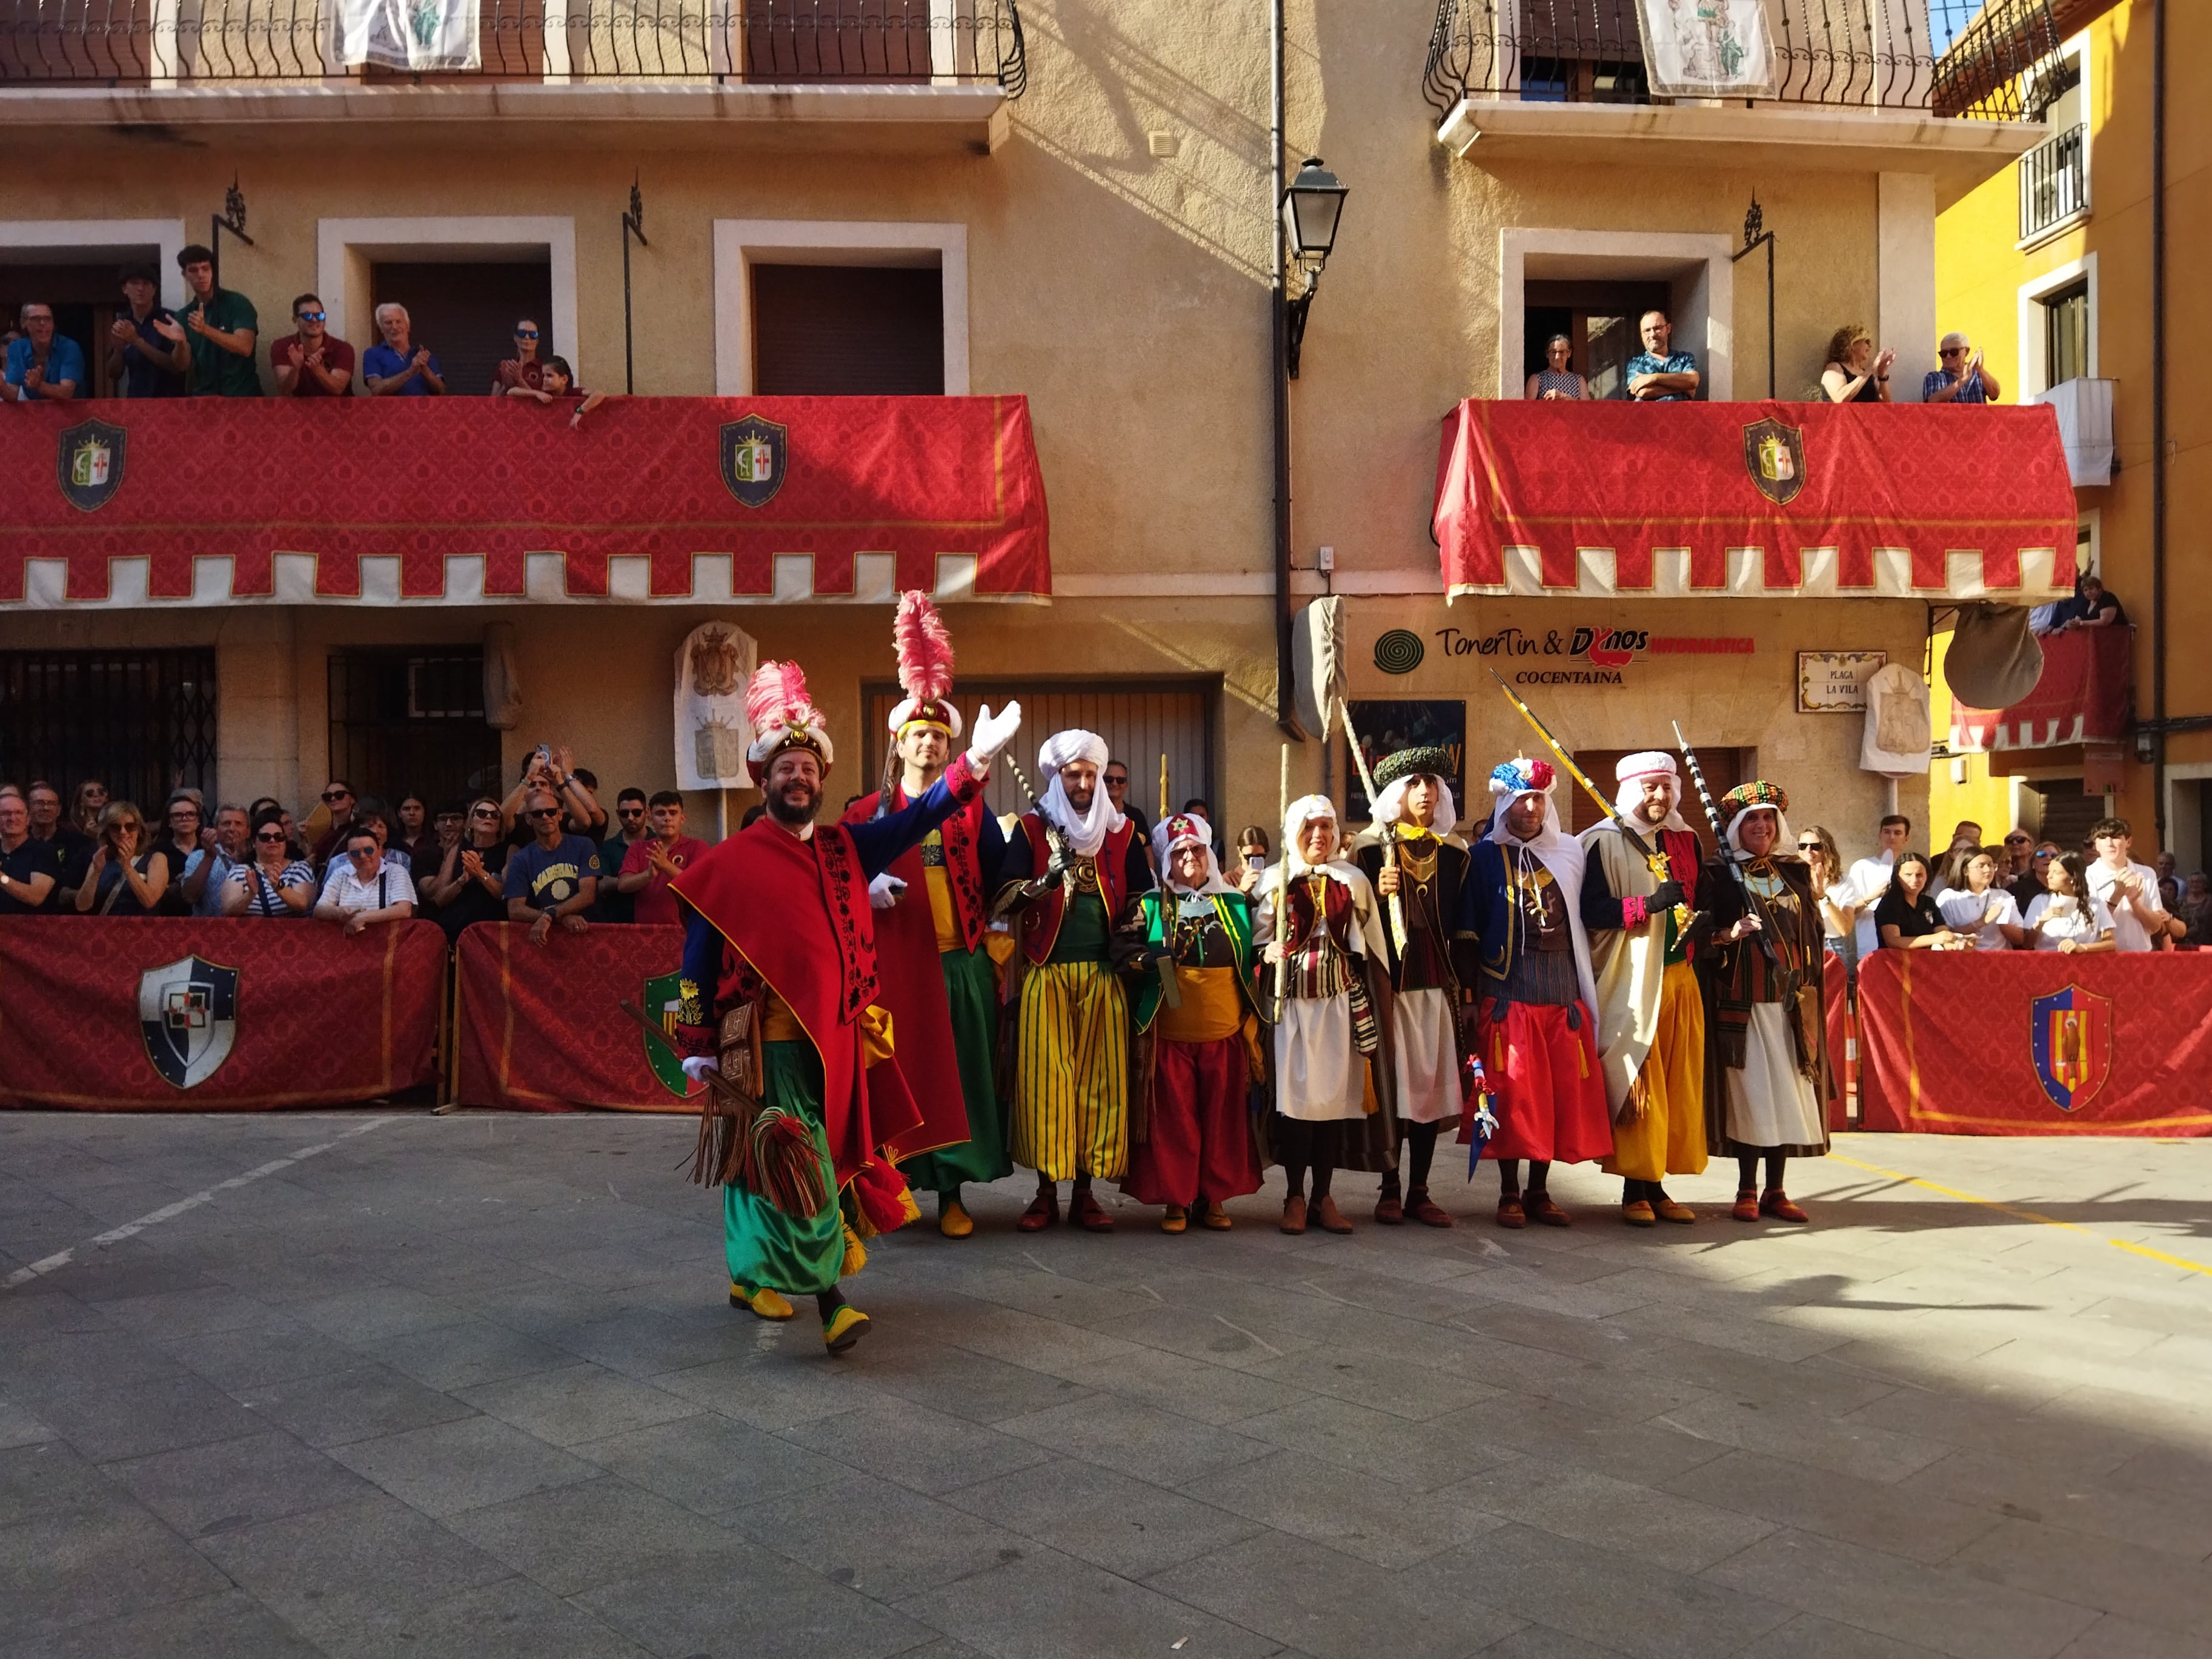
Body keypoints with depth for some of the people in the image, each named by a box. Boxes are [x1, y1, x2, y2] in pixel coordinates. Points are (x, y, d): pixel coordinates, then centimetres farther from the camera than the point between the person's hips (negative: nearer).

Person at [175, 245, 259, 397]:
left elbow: (245, 347, -16)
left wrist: (206, 330, -27)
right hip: (204, 396, 3)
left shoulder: (237, 303, -3)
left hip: (242, 394, -3)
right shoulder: (184, 316, 9)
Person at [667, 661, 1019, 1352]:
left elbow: (911, 822, 1)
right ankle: (829, 1296, -6)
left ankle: (751, 1276, 29)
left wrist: (975, 760, -10)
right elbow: (699, 958, -1)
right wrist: (698, 1044, -4)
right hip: (769, 1041, -5)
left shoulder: (844, 848, 10)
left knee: (778, 1162, 14)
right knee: (795, 1167, -8)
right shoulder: (732, 864, -2)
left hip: (837, 1036, 5)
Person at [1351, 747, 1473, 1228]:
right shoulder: (1371, 845, 1)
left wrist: (1467, 986, 9)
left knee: (1432, 1082, 3)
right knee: (1392, 1083, -2)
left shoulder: (1454, 850, 12)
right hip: (1388, 981, -3)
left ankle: (1419, 1192, 12)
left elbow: (1462, 923, 12)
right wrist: (1378, 893, -18)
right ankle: (1389, 1190, 9)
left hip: (1438, 982, 3)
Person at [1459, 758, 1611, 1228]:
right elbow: (1469, 929, 0)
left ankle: (1539, 1192, 15)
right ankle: (1509, 1195, 8)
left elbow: (1583, 920, 14)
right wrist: (1471, 996, -6)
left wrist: (1586, 991, 6)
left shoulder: (1570, 852, 12)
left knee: (1561, 1093, 3)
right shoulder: (1485, 857, 3)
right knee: (1514, 1095, -3)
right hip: (1508, 990, -3)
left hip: (1563, 990, 3)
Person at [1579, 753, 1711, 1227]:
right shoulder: (1603, 842, -4)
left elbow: (1702, 900, 22)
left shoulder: (1686, 841, 14)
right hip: (1629, 982, -6)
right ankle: (1635, 1189, 4)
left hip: (1680, 977, 6)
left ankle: (1657, 1186, 15)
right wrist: (1651, 903, -23)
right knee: (1637, 1086, -6)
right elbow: (1591, 911, -13)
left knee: (1679, 1084, 6)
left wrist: (1703, 920, -1)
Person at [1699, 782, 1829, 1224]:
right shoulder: (1722, 877, 0)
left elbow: (1812, 934, 16)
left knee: (1787, 1090, 3)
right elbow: (1703, 939, -4)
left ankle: (1775, 1191, 12)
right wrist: (1730, 934, -23)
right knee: (1750, 1089, -4)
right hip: (1743, 1002, -4)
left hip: (1791, 1000, 4)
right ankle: (1747, 1191, 6)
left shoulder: (1795, 873, 13)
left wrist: (1809, 991, 7)